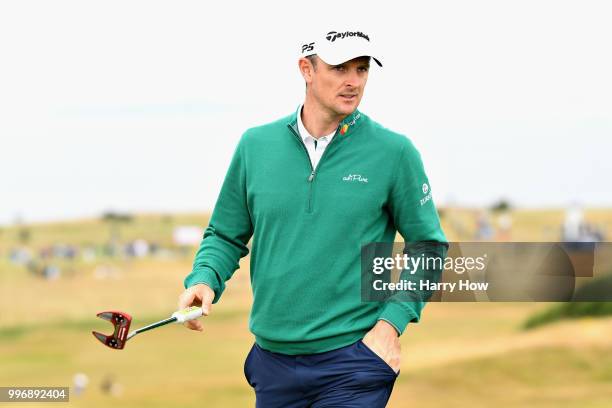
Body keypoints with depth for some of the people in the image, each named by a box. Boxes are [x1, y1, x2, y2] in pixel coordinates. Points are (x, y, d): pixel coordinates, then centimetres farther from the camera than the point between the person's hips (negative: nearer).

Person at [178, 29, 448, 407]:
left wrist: (392, 322, -8)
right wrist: (204, 280, -6)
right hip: (273, 359, 3)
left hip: (352, 364, -3)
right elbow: (226, 235, 14)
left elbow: (428, 247, 3)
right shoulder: (256, 145, 5)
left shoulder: (395, 152, -3)